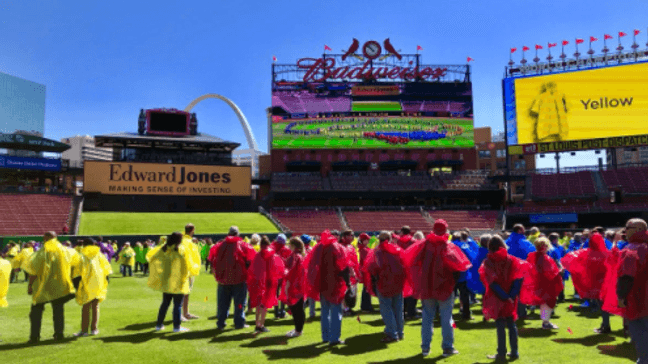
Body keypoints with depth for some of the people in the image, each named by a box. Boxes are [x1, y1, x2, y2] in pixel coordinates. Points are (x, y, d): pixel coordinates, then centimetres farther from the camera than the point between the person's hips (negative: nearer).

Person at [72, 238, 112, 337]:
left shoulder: (82, 256, -1)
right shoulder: (99, 255, 7)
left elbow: (78, 272, -8)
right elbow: (106, 269, 6)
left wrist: (77, 286, -5)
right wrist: (105, 284, 12)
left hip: (87, 284, -2)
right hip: (98, 284, 2)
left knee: (86, 307, 5)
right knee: (95, 306, 10)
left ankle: (84, 330, 5)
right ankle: (94, 329, 9)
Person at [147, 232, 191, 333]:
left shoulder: (163, 248, 2)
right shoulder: (183, 249, -12)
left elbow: (150, 256, 10)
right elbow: (189, 265, -13)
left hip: (166, 281, 5)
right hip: (179, 282, -5)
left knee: (165, 303, 17)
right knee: (178, 305, 2)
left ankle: (159, 325, 22)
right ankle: (176, 326, 4)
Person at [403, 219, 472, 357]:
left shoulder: (424, 244, -1)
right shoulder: (449, 246, -7)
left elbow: (409, 257, -2)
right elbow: (460, 264, -17)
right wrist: (455, 280, -2)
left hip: (426, 287, 2)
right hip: (445, 287, -2)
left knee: (427, 317, 10)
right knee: (446, 318, 7)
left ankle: (425, 347, 12)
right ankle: (448, 347, 11)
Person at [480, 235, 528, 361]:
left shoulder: (488, 262, -6)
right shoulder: (510, 259, 2)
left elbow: (492, 282, -14)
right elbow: (517, 278, -9)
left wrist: (504, 296, -14)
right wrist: (512, 295, -11)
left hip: (497, 298, -3)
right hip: (511, 298, 3)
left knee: (500, 326, 2)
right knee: (511, 324, 12)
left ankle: (501, 353, 5)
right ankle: (514, 352, 17)